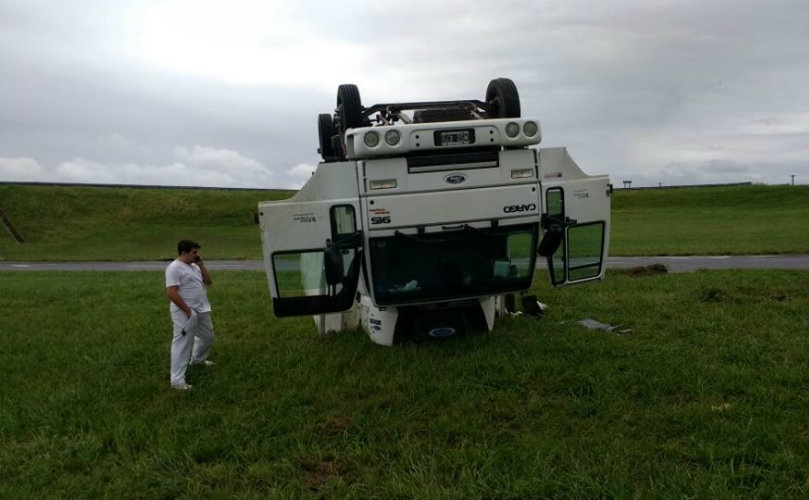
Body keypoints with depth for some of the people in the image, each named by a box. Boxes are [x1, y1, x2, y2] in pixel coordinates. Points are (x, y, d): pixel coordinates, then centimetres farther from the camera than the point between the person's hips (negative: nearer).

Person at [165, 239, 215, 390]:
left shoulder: (194, 266, 13)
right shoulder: (174, 268, -15)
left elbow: (208, 281, 14)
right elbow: (171, 293, -22)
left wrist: (201, 265, 2)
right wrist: (188, 310, -20)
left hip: (202, 310, 9)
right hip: (185, 313, -9)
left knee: (207, 337, 23)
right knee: (183, 345, -7)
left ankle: (198, 359, 49)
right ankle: (177, 380, -2)